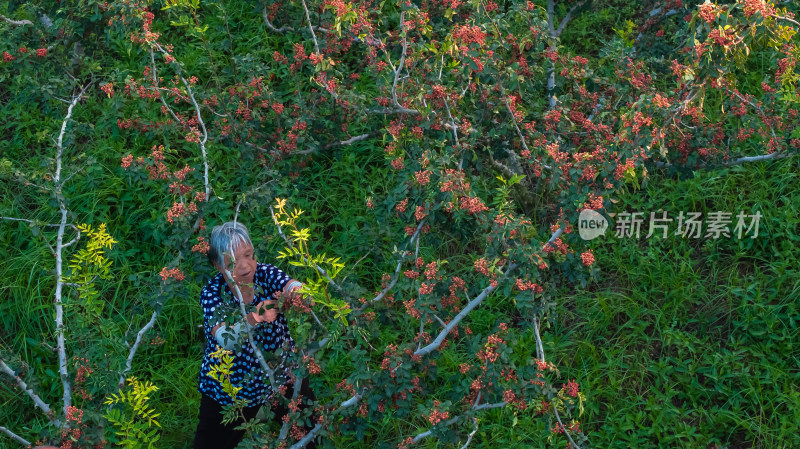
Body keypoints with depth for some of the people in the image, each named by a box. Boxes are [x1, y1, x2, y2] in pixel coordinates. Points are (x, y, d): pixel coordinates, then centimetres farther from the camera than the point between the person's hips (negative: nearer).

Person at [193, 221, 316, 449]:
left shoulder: (265, 273, -13)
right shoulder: (212, 293, -19)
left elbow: (292, 286, -31)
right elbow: (225, 338, -35)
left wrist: (295, 291, -55)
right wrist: (255, 317, -53)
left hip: (281, 377, 2)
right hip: (231, 388, -1)